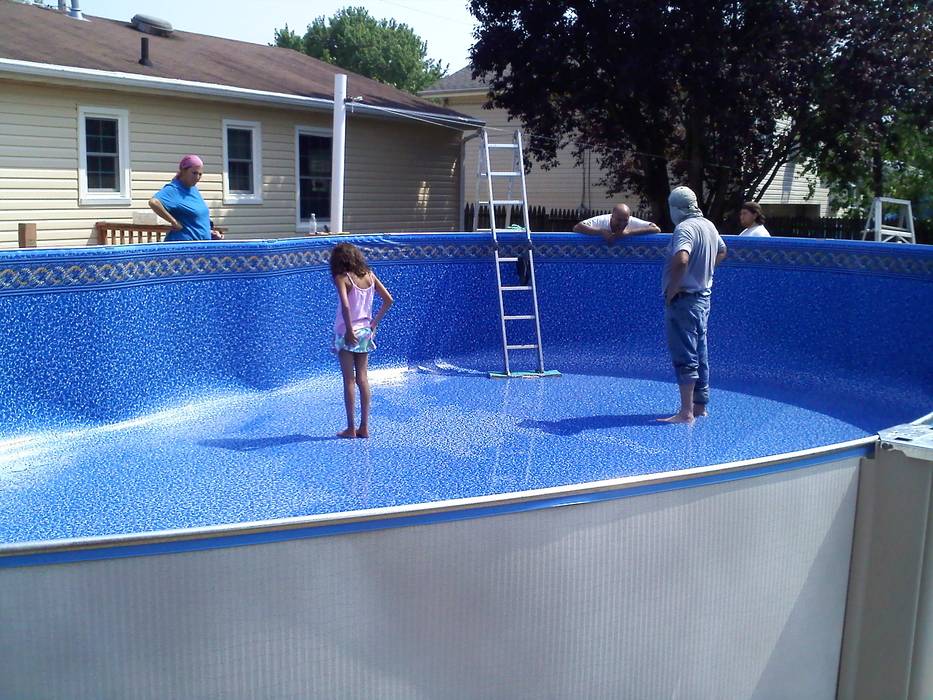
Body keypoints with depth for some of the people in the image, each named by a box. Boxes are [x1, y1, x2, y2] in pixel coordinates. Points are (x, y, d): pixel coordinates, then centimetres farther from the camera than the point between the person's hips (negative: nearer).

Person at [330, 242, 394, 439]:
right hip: (365, 332, 5)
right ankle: (364, 427, 11)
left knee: (349, 380, 1)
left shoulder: (342, 278, -13)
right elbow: (389, 300, 5)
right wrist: (375, 321, 10)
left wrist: (349, 331, -19)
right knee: (363, 379, 9)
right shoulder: (369, 275, 4)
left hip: (347, 334, -5)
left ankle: (351, 429, 6)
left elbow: (345, 306, -26)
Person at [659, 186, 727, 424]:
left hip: (684, 300, -9)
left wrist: (671, 290, -24)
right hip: (703, 297, 9)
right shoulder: (709, 226, 11)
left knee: (684, 357, -7)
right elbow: (722, 251, 30)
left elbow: (681, 260, -36)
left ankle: (686, 413, -6)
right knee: (700, 354, 15)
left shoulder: (685, 228, -19)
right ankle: (700, 405, 24)